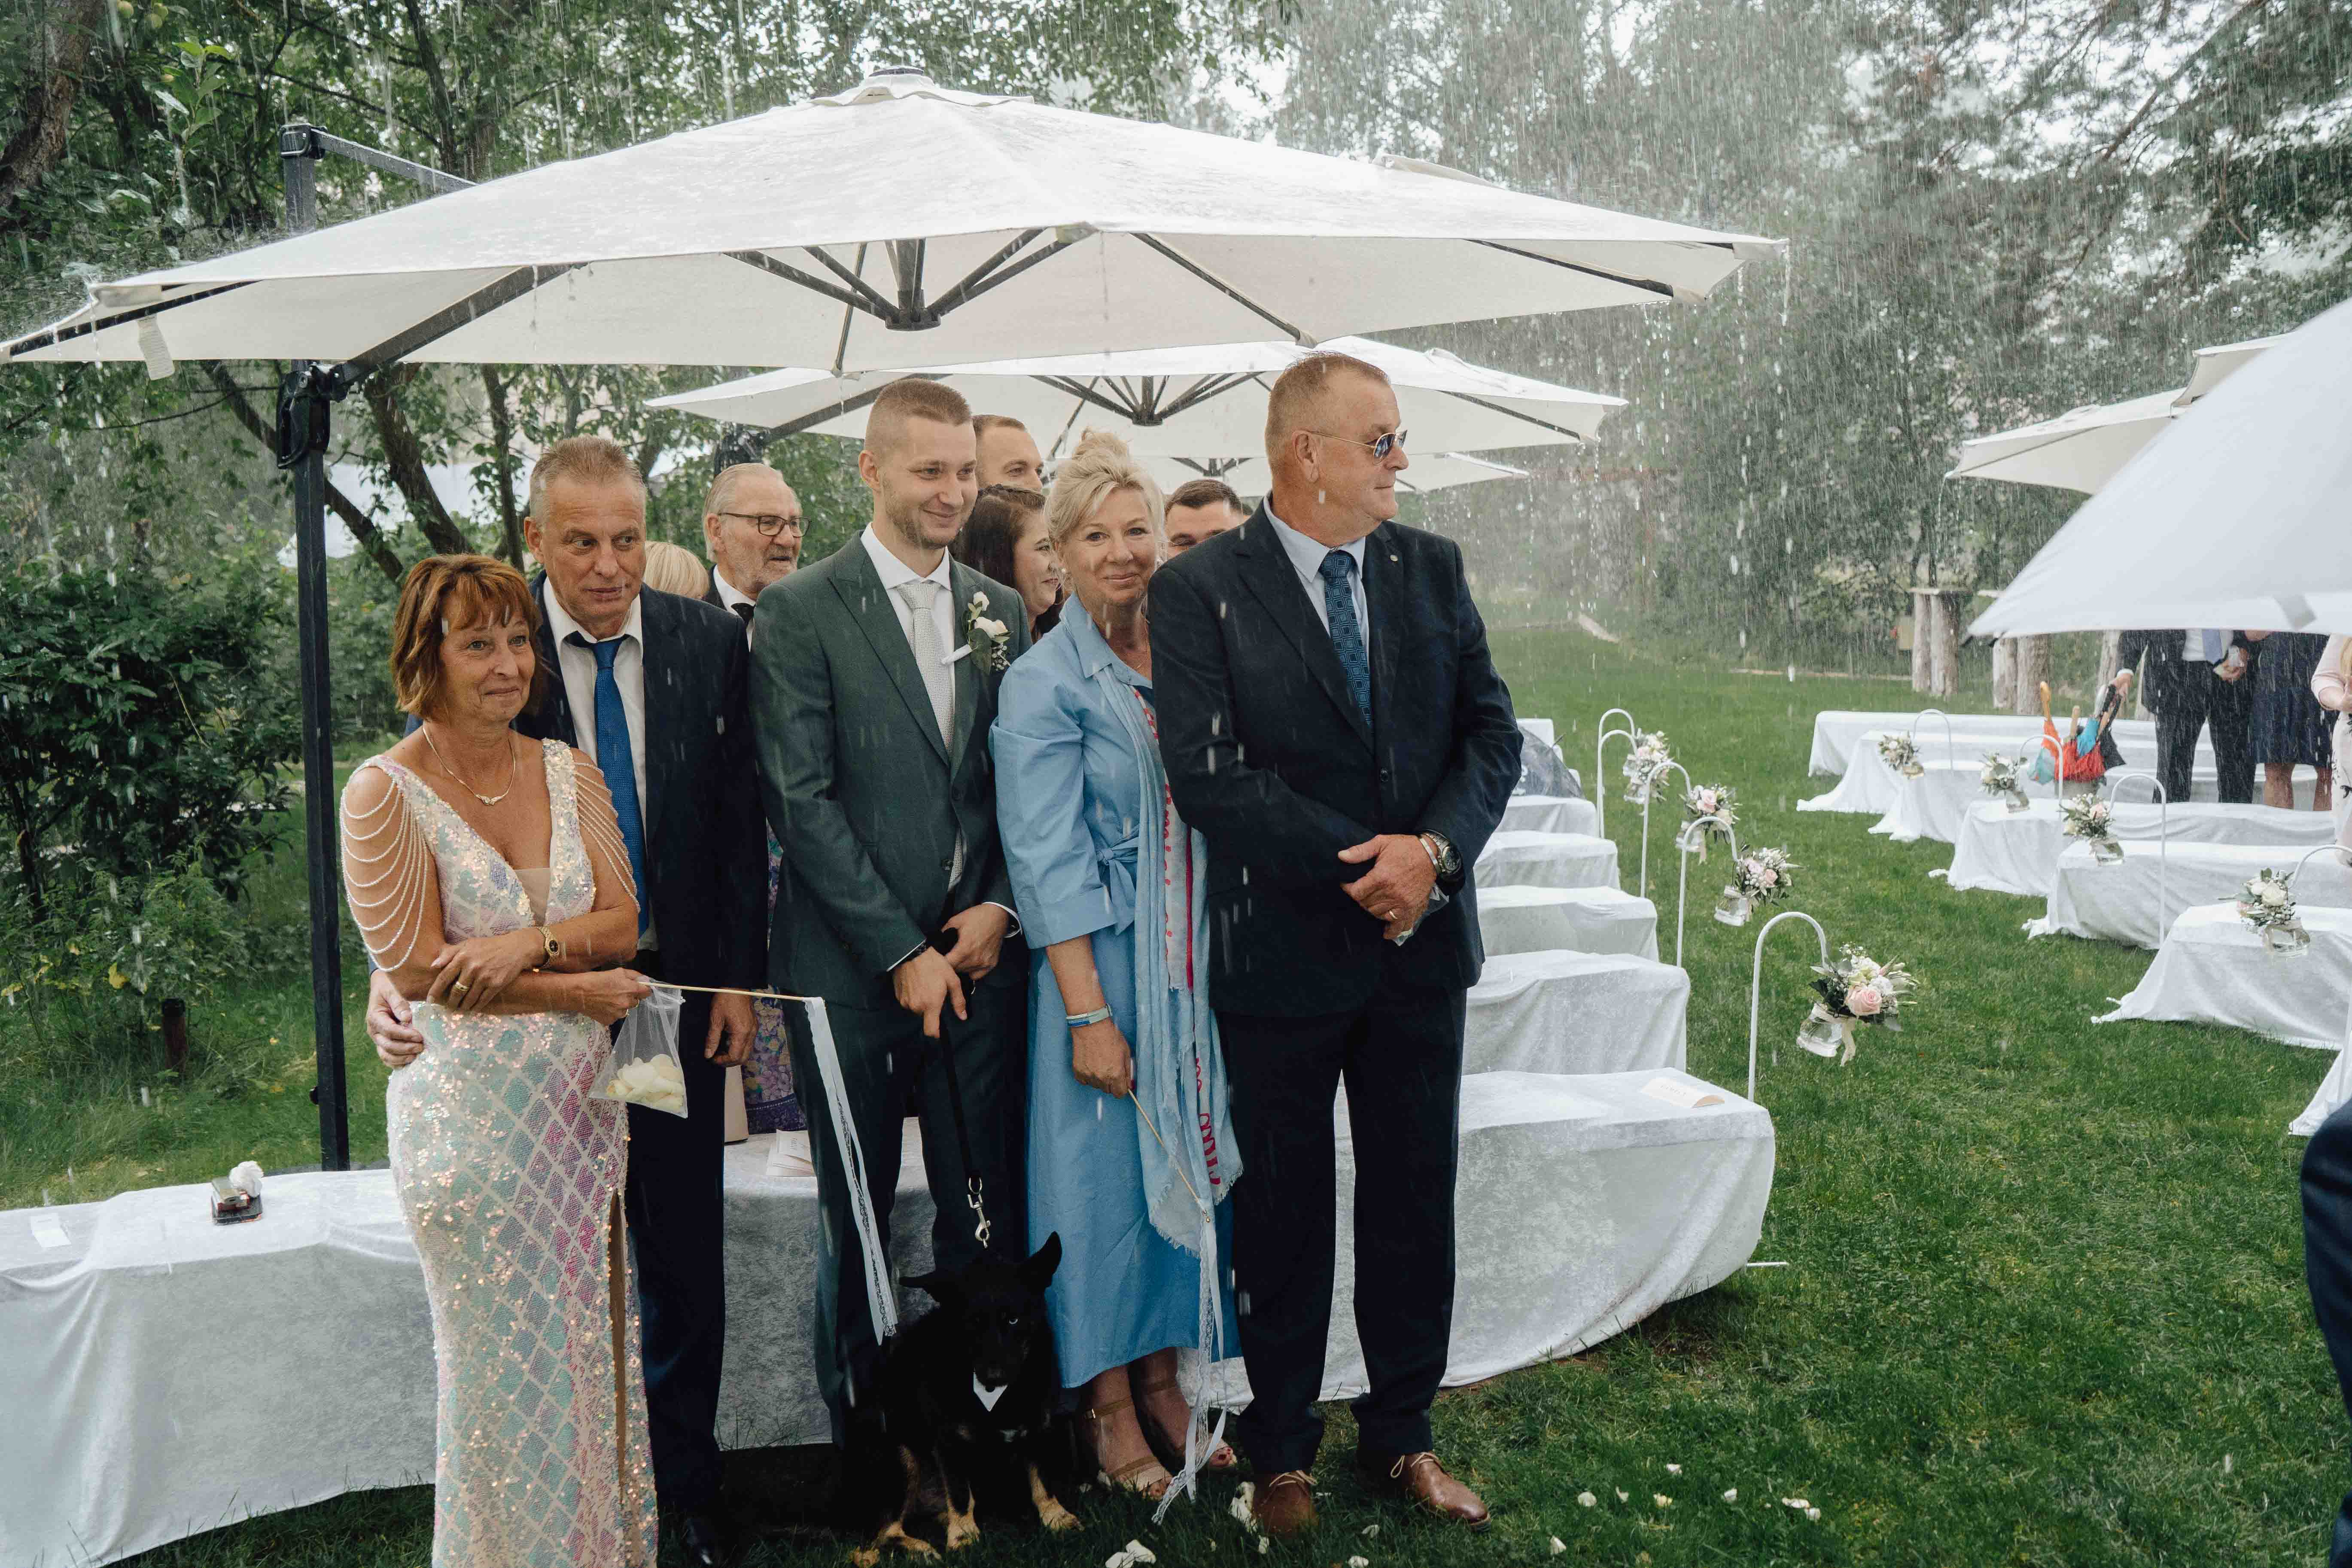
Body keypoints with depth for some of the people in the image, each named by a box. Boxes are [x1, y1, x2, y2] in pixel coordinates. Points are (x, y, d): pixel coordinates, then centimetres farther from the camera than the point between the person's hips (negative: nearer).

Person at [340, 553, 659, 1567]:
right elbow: (413, 968, -13)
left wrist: (531, 943, -18)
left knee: (589, 1337, 12)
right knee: (504, 1358, 7)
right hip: (468, 1105, -4)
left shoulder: (567, 770, 5)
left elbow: (622, 920, 1)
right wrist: (576, 991, -12)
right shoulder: (385, 792, -10)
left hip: (578, 1096, 4)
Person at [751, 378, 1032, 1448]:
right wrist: (901, 954, -11)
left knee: (987, 1218, 7)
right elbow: (802, 800, -9)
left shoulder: (1003, 614, 10)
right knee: (855, 1219, 10)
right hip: (850, 967, -3)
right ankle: (858, 1438, 26)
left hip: (979, 955, 3)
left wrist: (1001, 906, -3)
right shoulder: (799, 613, -4)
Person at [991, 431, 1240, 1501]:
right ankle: (1110, 1409, 20)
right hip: (1101, 962, -5)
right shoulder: (1042, 683, -9)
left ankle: (1161, 1382, 28)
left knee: (1184, 1160, 12)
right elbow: (1048, 864, -13)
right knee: (1102, 1165, 3)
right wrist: (1090, 1012, -16)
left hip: (1193, 960, 6)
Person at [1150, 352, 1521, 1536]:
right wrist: (1361, 863, -19)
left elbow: (1492, 734, 2)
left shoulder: (1431, 569, 4)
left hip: (1422, 940, 4)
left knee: (1414, 1196, 14)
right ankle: (1281, 1450, 30)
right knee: (1285, 1206, 12)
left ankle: (1400, 1435, 32)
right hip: (1284, 948, -4)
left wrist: (1434, 848, -15)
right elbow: (1209, 775, -18)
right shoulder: (1199, 589, -10)